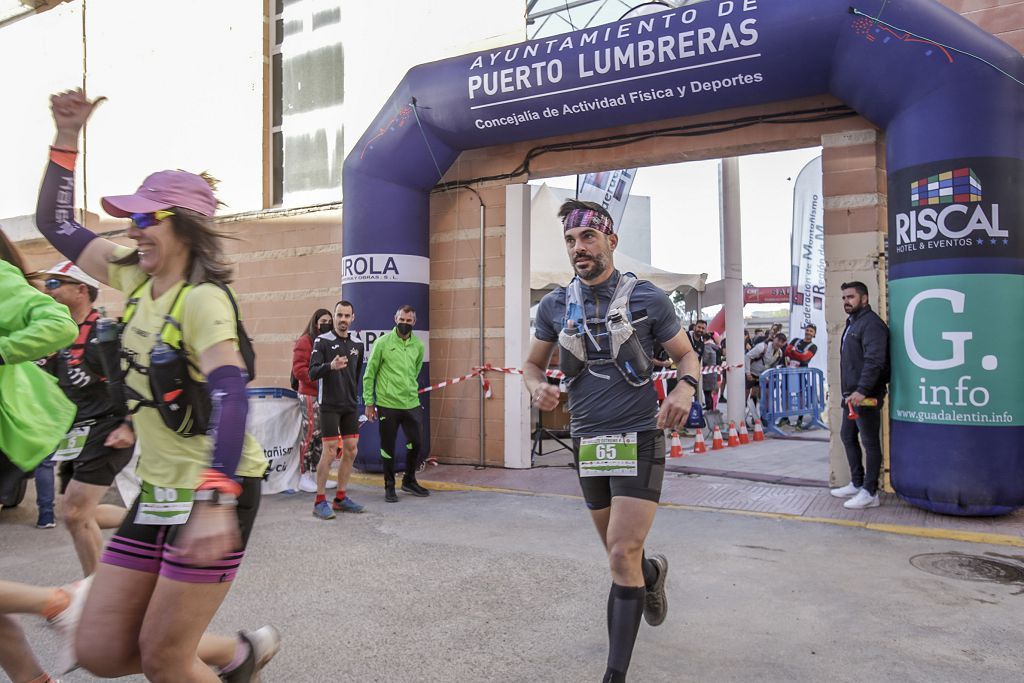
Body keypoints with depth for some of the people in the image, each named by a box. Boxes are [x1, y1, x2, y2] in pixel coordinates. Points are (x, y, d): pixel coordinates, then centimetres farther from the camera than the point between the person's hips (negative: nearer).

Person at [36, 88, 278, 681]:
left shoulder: (202, 299, -17)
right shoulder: (133, 278, 6)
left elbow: (230, 394, -32)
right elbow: (56, 223, 18)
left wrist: (215, 502, -42)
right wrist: (68, 137, 10)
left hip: (216, 491, -8)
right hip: (159, 489, 8)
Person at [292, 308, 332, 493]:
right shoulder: (305, 341, -4)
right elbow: (299, 369, -12)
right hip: (310, 395, -7)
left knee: (321, 435, 9)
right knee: (309, 433, -7)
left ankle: (315, 473, 16)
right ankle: (304, 476, 0)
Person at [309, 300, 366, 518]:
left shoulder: (358, 344, 10)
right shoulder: (322, 341, -6)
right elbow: (312, 373, -14)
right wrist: (330, 366, -32)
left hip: (350, 406, 6)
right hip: (329, 405, -6)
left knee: (351, 451, 6)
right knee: (330, 452, -6)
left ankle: (340, 498, 19)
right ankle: (320, 501, 6)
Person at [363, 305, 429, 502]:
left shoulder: (418, 345, 6)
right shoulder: (382, 342, -5)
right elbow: (369, 374, -2)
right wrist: (369, 402, -4)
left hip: (411, 403, 4)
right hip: (387, 404, -4)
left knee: (416, 443, 8)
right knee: (388, 448, 4)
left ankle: (409, 481, 30)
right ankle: (389, 487, 21)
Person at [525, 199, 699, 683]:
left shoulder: (648, 298, -6)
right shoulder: (555, 306, 2)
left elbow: (687, 356, 3)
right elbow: (533, 363, 12)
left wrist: (685, 388, -20)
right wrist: (537, 387, -12)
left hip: (639, 441, -4)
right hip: (587, 443, 4)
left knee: (623, 556, -12)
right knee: (619, 551, 18)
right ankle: (652, 572, 54)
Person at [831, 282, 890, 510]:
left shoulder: (871, 323, -12)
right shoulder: (852, 323, 19)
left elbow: (874, 361, -22)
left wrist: (862, 391, -28)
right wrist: (849, 392, 18)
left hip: (865, 396, -10)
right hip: (851, 394, 11)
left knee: (870, 442, -3)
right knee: (847, 436, 17)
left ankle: (870, 493, 3)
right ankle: (857, 484, 28)